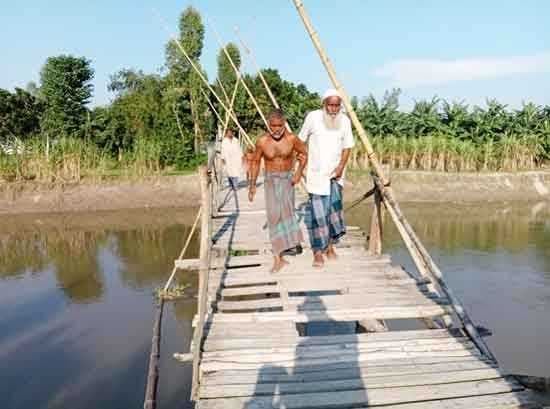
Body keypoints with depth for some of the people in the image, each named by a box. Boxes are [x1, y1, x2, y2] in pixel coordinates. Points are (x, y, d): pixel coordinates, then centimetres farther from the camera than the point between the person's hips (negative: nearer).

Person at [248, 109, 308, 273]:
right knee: (274, 215, -7)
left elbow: (304, 153, 6)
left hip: (287, 179, 0)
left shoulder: (291, 138, -10)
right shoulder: (262, 141, -9)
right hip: (270, 180, 0)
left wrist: (299, 173, -6)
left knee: (286, 209, -16)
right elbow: (255, 162, 5)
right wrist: (252, 185, 4)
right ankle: (278, 258, -3)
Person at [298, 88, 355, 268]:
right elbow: (301, 140, 2)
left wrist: (341, 166, -8)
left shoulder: (345, 120, -1)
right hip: (316, 172, -2)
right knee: (317, 212, -5)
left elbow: (347, 146, 6)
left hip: (335, 172, 3)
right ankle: (318, 252, 4)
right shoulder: (313, 117, -9)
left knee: (334, 209, -1)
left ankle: (330, 245, 19)